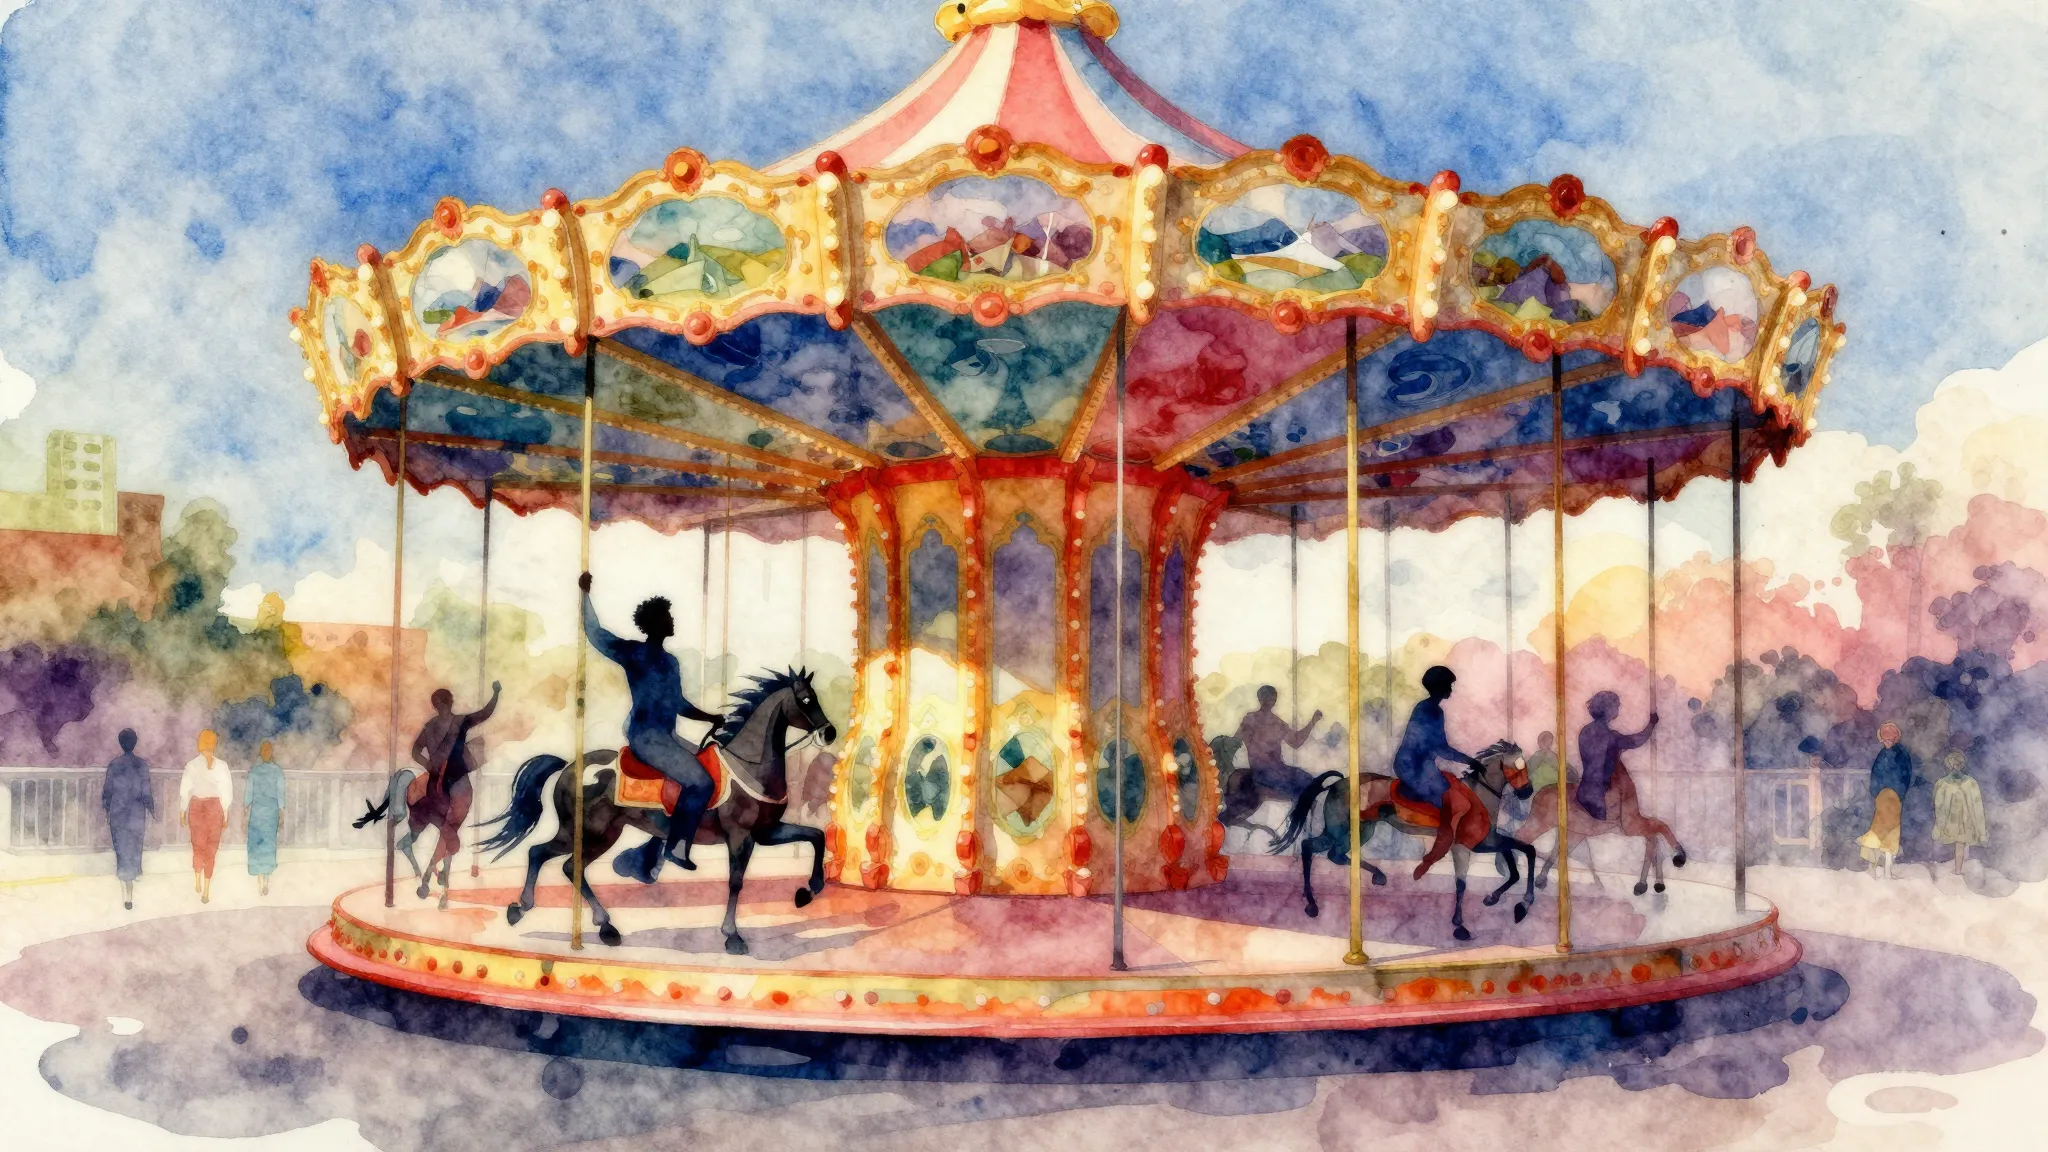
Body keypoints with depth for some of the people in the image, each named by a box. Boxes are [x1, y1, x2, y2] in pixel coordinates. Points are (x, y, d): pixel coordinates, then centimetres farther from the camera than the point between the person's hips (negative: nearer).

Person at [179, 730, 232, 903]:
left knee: (198, 845, 21)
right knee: (211, 849, 7)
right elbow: (227, 791, -3)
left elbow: (185, 790, -4)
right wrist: (225, 814, 7)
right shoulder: (221, 765, -7)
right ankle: (206, 891, 8)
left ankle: (197, 880, 15)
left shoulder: (192, 765, -7)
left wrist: (182, 812, 8)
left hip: (196, 806, 0)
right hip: (215, 807, 0)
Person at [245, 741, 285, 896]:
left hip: (256, 809, -1)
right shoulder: (277, 771, -2)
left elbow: (249, 793, -3)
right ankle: (266, 882, 6)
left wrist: (245, 811, 7)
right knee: (269, 843, 7)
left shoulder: (253, 770, -4)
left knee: (256, 844, 5)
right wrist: (281, 813, 4)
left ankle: (260, 882, 1)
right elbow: (280, 793, -2)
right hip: (272, 809, 1)